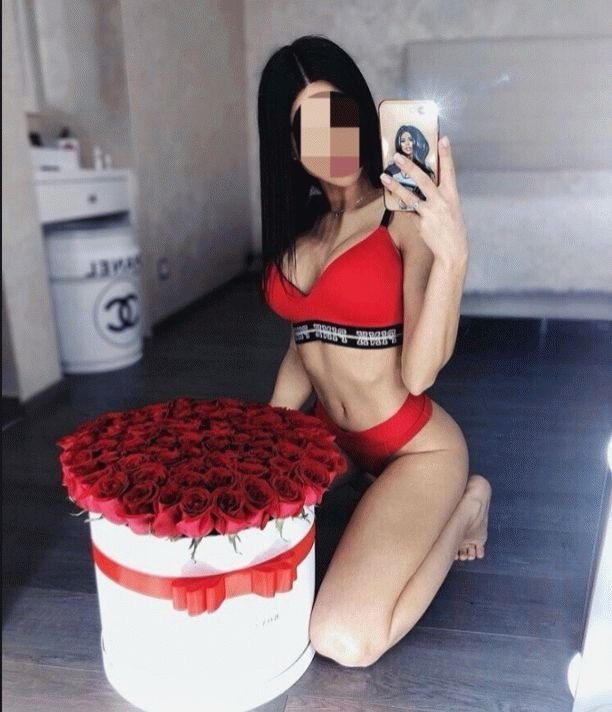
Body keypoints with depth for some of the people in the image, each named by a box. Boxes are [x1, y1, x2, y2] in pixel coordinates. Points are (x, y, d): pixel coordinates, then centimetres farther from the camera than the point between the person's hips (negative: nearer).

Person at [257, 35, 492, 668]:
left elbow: (419, 372, -22)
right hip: (328, 435, 7)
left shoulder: (407, 218, -15)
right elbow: (302, 348, 11)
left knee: (345, 640, -20)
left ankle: (461, 507, 6)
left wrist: (452, 254, -35)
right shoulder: (298, 226, 4)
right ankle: (367, 499, 15)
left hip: (415, 446, -6)